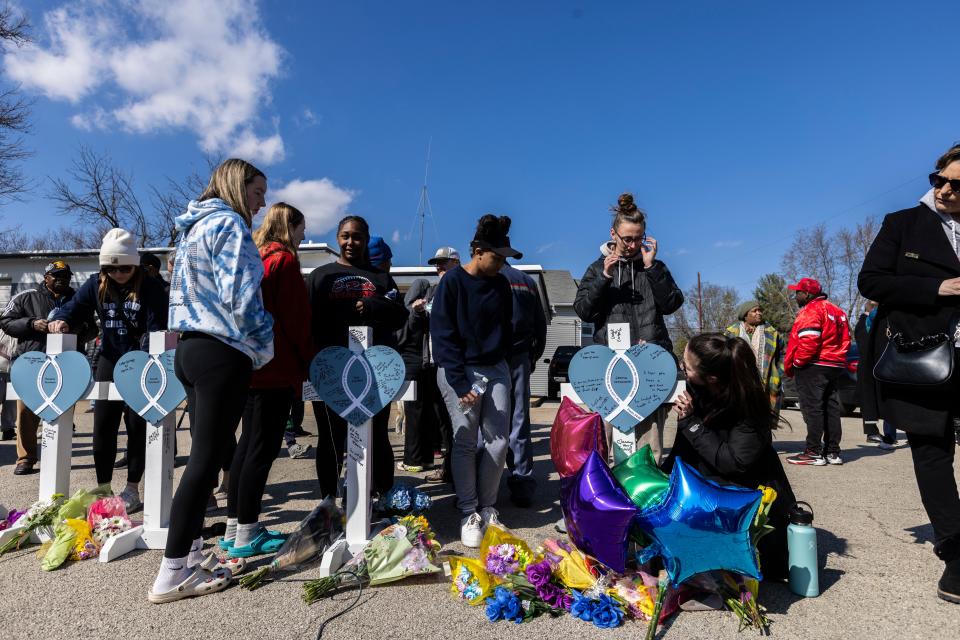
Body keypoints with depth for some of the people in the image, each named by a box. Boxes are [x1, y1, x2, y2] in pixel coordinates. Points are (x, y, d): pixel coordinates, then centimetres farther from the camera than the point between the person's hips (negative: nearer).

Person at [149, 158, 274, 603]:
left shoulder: (194, 226, 19)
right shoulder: (229, 223, -9)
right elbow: (240, 296, -19)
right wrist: (263, 347, -6)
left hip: (190, 347, 9)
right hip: (223, 352, -9)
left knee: (203, 453, 13)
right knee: (207, 456, -5)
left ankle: (190, 554, 20)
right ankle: (172, 574, 2)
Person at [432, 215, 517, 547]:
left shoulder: (501, 284, 7)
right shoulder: (452, 282, -8)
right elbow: (443, 336, -11)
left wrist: (502, 363, 5)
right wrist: (462, 385, -15)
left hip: (495, 368, 5)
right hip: (459, 370, -5)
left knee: (498, 439, 3)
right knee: (465, 441, -2)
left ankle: (487, 507, 18)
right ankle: (469, 513, 11)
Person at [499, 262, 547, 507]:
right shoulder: (528, 281, 12)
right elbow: (541, 325, 12)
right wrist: (532, 357, 19)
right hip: (520, 359, 4)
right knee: (519, 422, 8)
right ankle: (523, 486, 12)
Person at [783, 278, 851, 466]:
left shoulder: (811, 311, -12)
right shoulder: (837, 311, 19)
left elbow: (808, 341, -21)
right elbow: (845, 340, 19)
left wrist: (793, 365, -13)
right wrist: (838, 360, 19)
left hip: (813, 367, -9)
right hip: (835, 367, 9)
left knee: (812, 408, -7)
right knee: (831, 408, 11)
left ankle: (814, 452, -6)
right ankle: (833, 452, 16)